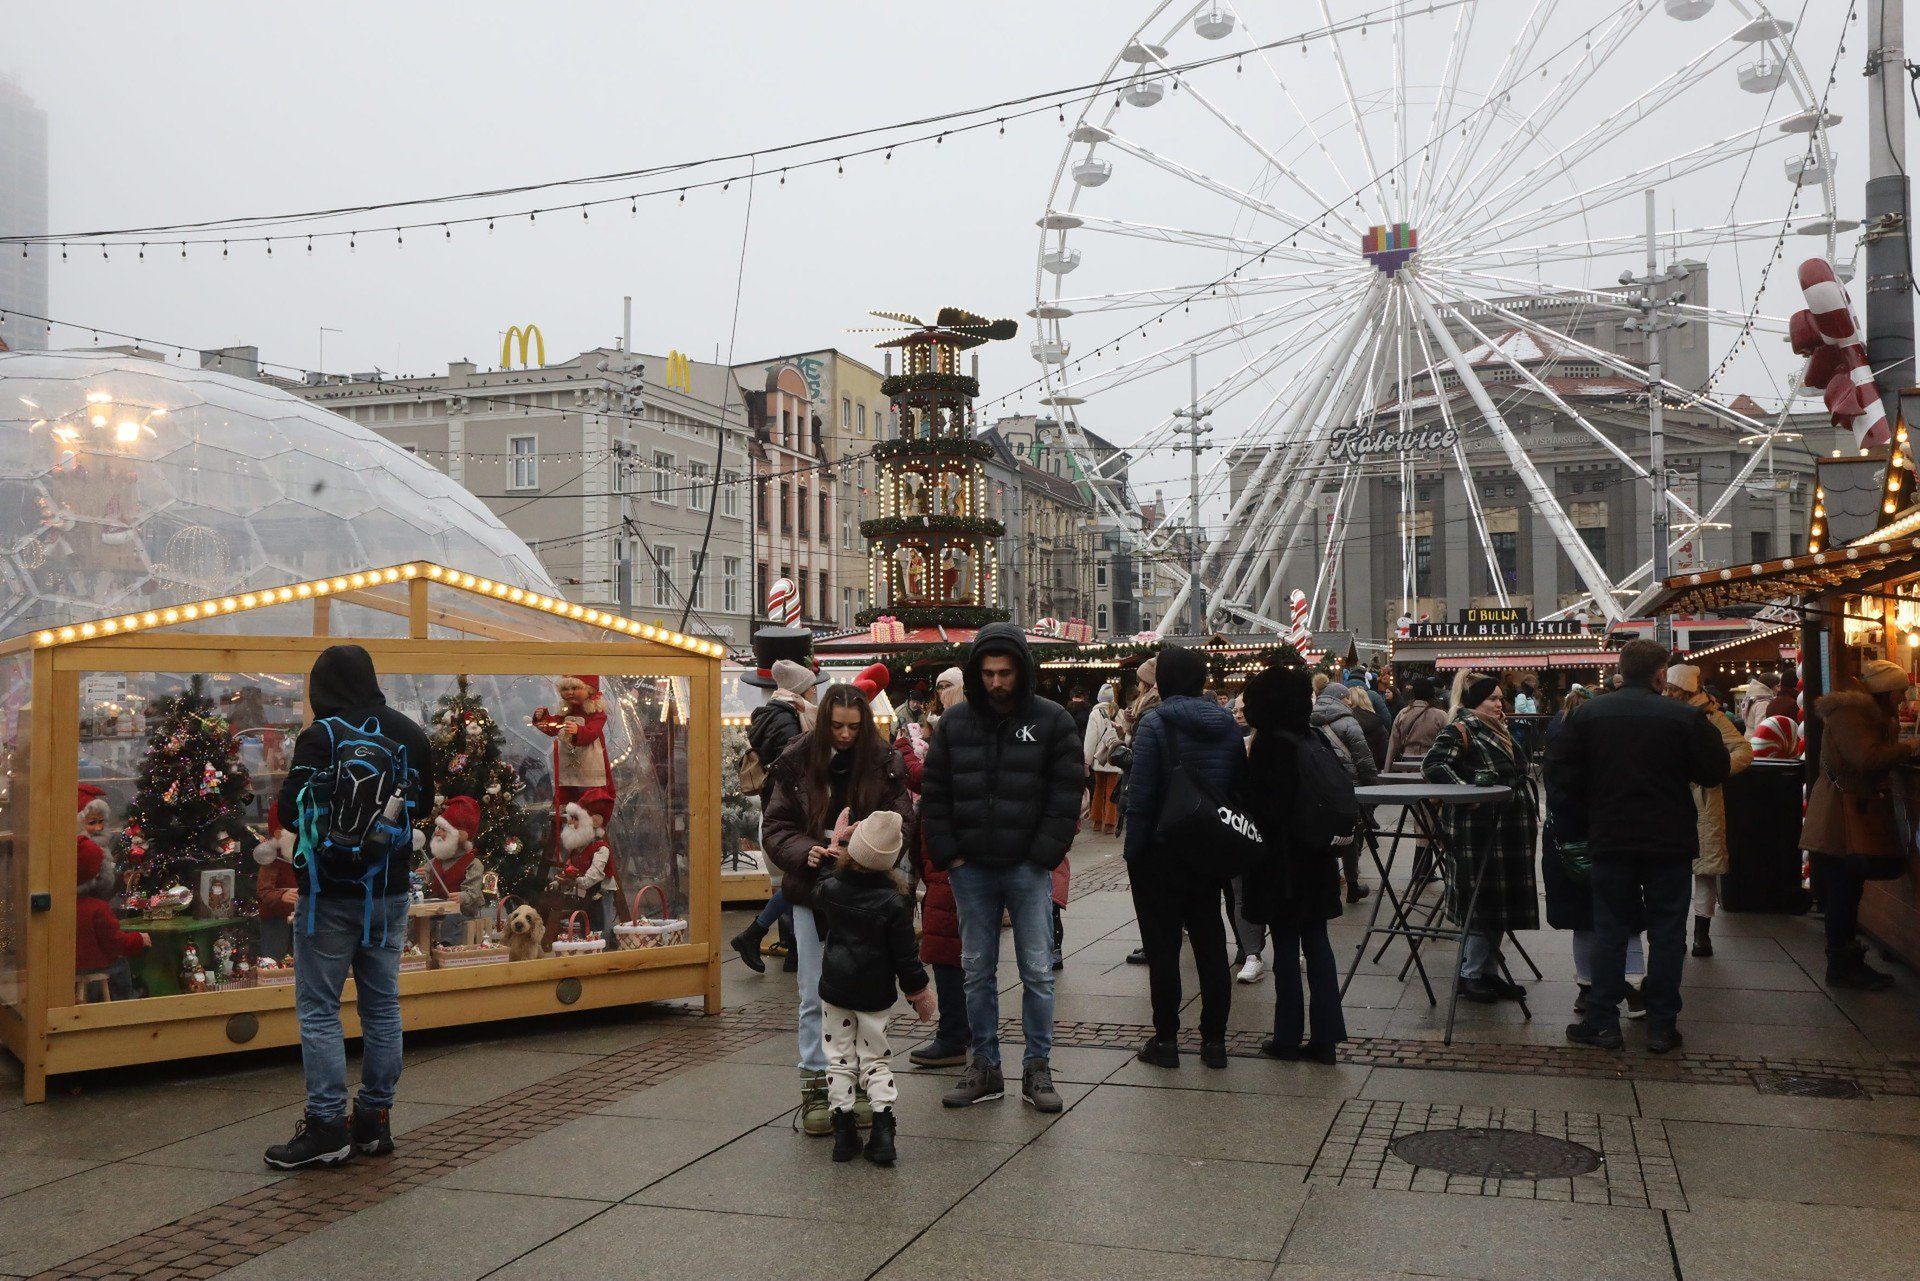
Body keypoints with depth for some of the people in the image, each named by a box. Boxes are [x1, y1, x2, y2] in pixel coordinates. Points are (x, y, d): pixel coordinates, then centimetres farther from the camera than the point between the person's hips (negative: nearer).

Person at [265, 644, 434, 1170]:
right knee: (382, 1006, 12)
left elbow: (290, 808, -12)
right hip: (389, 893, 5)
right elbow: (424, 803, 15)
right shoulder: (408, 734, 4)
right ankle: (374, 1121, 18)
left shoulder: (320, 737, -12)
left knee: (318, 1009, 2)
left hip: (331, 894, -5)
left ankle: (327, 1126, 0)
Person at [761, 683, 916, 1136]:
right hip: (811, 893, 0)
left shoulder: (885, 763, -4)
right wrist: (804, 852, -23)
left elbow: (901, 822, -4)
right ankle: (815, 1087, 13)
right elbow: (775, 826, -3)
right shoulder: (797, 762, -3)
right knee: (815, 996, 4)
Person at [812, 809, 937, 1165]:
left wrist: (833, 850, 16)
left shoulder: (829, 887, -10)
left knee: (840, 1057, 11)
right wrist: (919, 993, 4)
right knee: (876, 1059, 11)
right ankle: (882, 1130, 4)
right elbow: (905, 956, -10)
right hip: (875, 993, -1)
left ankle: (844, 1130, 11)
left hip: (834, 988, 1)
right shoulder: (894, 902, -15)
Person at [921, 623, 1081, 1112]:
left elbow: (1065, 796, -4)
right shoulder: (954, 722, 5)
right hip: (970, 869, 2)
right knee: (977, 971, 9)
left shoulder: (1052, 720, -2)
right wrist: (946, 854, -1)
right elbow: (933, 794, 7)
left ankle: (1038, 1068, 13)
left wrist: (1043, 856, -10)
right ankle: (984, 1067, 19)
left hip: (1028, 869, -2)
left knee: (1037, 971, 3)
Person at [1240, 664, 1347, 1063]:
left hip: (1282, 861, -6)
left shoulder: (1269, 745, -16)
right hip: (1318, 858, 6)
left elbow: (1263, 808, -19)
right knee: (1316, 941, 10)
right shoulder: (1317, 740, 6)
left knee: (1286, 946, 2)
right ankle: (1325, 1035, 12)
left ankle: (1288, 1037, 9)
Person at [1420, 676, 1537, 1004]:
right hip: (1477, 832, -9)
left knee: (1501, 902, 12)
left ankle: (1490, 971, 20)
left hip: (1509, 833, 9)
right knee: (1482, 902, -5)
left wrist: (1532, 816, 23)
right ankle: (1470, 974, 6)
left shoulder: (1499, 732, 18)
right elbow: (1432, 765, -20)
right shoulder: (1460, 732, -10)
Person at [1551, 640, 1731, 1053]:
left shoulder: (1587, 714, -4)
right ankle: (1662, 1026, 11)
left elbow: (1561, 772, -4)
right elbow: (1715, 772, -5)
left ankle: (1602, 1022, 11)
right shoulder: (1685, 716, -9)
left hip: (1611, 841, 1)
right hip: (1670, 842, -1)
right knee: (1666, 933, 8)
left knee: (1610, 930, 9)